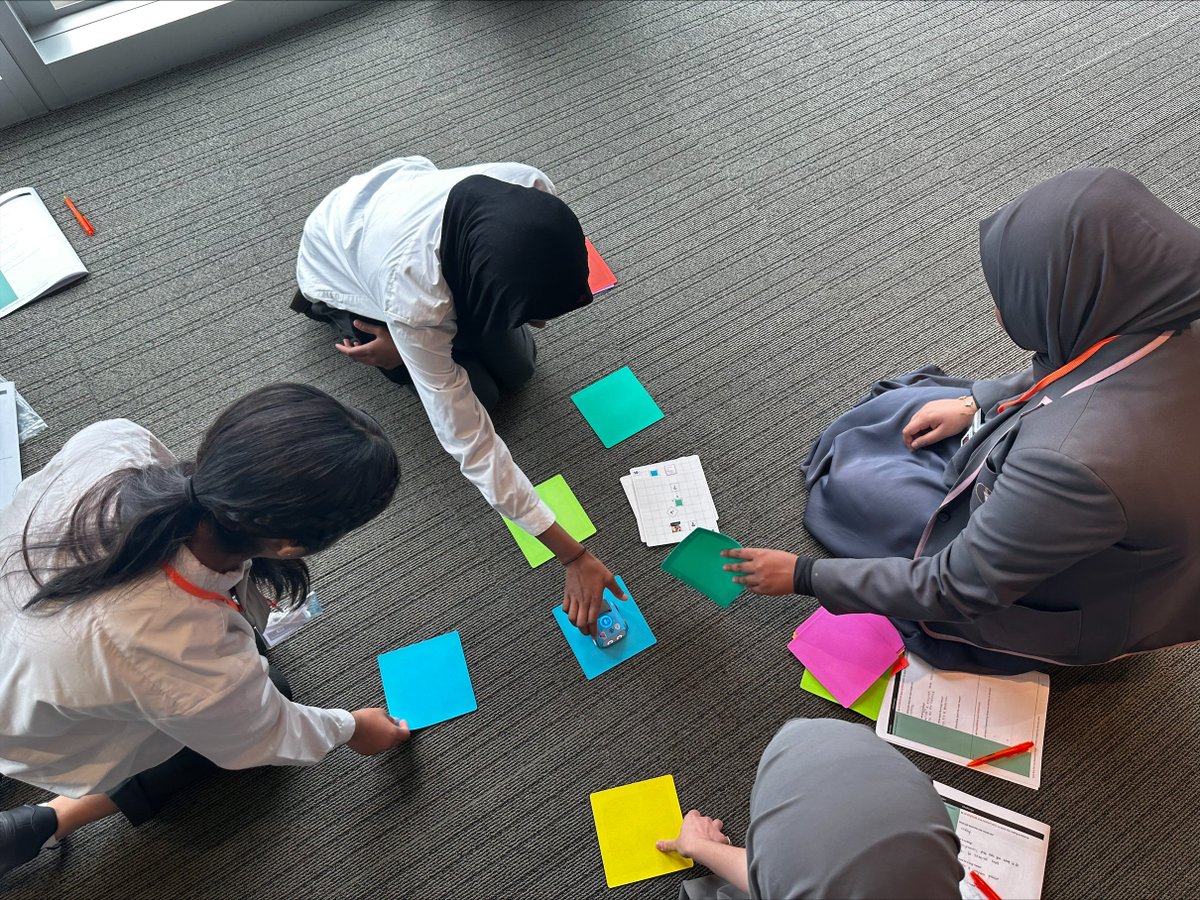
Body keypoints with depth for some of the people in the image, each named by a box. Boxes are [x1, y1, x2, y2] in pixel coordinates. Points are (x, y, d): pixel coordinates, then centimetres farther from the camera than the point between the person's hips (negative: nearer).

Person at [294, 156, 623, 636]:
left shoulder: (531, 192, -36)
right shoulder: (413, 300, -47)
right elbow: (467, 441, -41)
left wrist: (410, 333, -21)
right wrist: (574, 556, -38)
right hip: (344, 265, -4)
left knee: (518, 367, 0)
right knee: (476, 391, -4)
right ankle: (338, 308, 14)